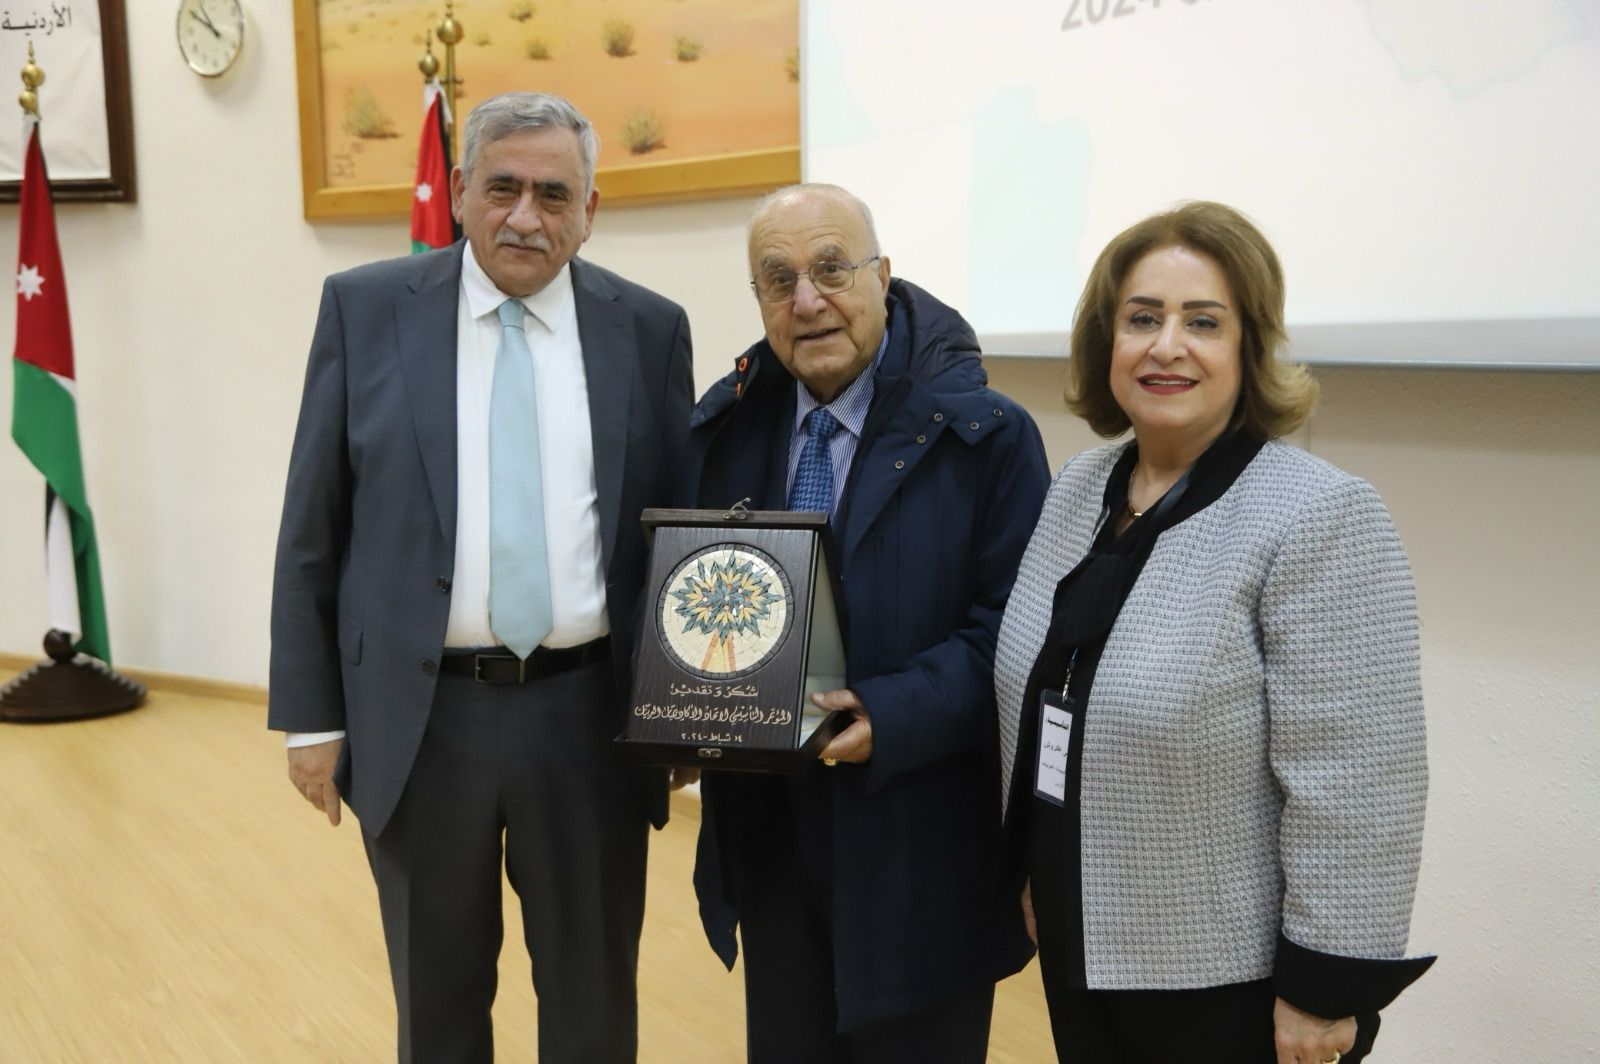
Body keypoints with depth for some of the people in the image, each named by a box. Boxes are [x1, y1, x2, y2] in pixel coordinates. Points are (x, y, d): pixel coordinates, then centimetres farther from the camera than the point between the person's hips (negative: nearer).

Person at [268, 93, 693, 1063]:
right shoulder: (367, 308, -1)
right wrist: (311, 715, 0)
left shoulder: (649, 328, 1)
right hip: (419, 716, 0)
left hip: (590, 716, 1)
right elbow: (311, 531, 2)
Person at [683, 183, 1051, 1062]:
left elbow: (1011, 627, -12)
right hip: (765, 830, 5)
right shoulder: (725, 425, 5)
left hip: (918, 845, -4)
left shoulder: (986, 435, -10)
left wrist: (894, 717, -25)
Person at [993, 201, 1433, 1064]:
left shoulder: (1319, 518, -19)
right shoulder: (1076, 490, 2)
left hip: (1233, 982, -6)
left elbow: (1351, 788, -20)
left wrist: (1325, 989, -17)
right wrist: (1030, 874, 15)